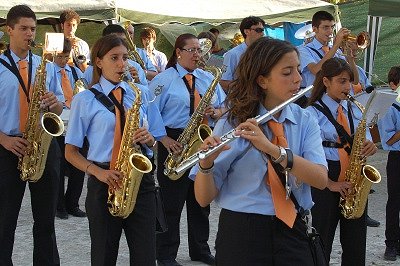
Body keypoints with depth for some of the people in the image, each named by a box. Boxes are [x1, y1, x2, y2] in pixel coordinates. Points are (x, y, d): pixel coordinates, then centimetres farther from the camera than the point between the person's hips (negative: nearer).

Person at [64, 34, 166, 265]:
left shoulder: (140, 95, 10)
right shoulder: (85, 99, 1)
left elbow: (155, 140, 15)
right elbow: (71, 152, 1)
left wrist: (148, 139, -9)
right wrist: (98, 172, -15)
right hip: (105, 183, -2)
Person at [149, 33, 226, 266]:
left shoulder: (208, 78, 12)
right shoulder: (164, 79, -4)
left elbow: (224, 107, 13)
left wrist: (215, 112, -9)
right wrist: (165, 139, -18)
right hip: (175, 144, -5)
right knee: (172, 202, 0)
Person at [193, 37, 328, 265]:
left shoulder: (305, 121, 2)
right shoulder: (232, 123, -6)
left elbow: (321, 179, -14)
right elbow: (204, 199, -7)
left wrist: (272, 148, -26)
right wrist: (206, 164, -27)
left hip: (292, 231, 2)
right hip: (241, 233, -2)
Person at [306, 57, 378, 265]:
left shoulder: (354, 110, 11)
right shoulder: (313, 112, -5)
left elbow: (363, 141, 16)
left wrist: (369, 147, -8)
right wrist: (330, 184, -16)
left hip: (354, 178, 5)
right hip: (326, 178, -5)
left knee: (356, 244, 7)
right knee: (323, 241, 4)